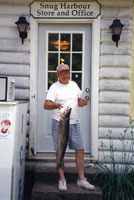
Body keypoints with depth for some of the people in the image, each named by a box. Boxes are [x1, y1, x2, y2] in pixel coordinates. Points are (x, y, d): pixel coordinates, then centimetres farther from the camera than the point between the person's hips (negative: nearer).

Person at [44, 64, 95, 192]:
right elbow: (46, 105, -19)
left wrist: (83, 102, -4)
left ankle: (81, 180, 15)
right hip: (59, 123, -5)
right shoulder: (54, 87, -7)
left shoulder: (74, 85, 11)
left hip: (74, 123, 5)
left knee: (80, 150, 4)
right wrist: (57, 105, -38)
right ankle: (62, 180, 13)